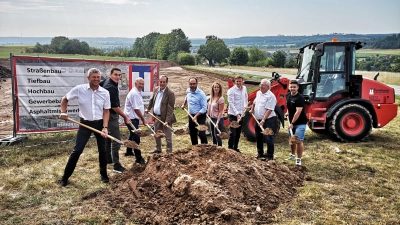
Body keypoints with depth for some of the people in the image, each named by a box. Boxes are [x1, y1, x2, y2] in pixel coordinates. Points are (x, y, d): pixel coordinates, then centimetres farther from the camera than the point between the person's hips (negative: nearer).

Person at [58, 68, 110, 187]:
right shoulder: (79, 89, -9)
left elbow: (106, 111, -1)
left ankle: (104, 175, 27)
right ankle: (65, 177, 13)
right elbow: (65, 99, 6)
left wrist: (105, 127, -10)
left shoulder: (105, 92, -5)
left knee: (102, 150, 10)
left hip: (99, 123, 2)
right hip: (85, 124, -1)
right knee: (77, 150, -1)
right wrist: (63, 112, -9)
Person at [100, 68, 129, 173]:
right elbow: (115, 107, -24)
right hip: (111, 115, -11)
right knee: (116, 140, -8)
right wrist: (125, 117, -15)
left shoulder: (107, 81, 6)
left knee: (108, 137, 20)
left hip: (107, 114, 11)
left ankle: (107, 159, 33)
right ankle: (117, 165, -5)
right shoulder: (111, 88, -24)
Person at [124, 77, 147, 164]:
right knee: (136, 137, -10)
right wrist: (143, 119, -13)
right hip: (131, 118, -11)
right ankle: (138, 158, -6)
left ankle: (129, 151, 44)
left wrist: (142, 117, 13)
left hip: (134, 118, 11)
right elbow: (136, 109, -22)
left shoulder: (137, 93, 12)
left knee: (133, 135, 25)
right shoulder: (134, 93, -20)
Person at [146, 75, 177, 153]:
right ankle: (158, 149, 40)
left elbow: (170, 109, -21)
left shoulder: (170, 93, -18)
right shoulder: (156, 89, 3)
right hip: (156, 117, 7)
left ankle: (169, 152, 16)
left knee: (168, 136, 3)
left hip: (165, 118, -7)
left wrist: (167, 121, -25)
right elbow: (152, 100, 22)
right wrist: (148, 108, 24)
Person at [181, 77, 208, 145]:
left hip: (200, 116, -7)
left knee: (201, 134, -14)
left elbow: (204, 108, -19)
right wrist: (184, 105, 31)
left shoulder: (201, 94, -17)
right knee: (192, 134, 15)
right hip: (191, 116, 7)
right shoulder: (188, 91, 3)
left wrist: (196, 116, -25)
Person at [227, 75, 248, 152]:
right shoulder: (231, 90, -13)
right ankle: (230, 148, 3)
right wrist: (237, 114, -24)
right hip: (233, 114, -6)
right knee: (232, 133, -7)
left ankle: (235, 148, 25)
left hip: (241, 114, 6)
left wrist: (245, 106, 11)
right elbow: (231, 103, -18)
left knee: (238, 133, 14)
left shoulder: (244, 88, 6)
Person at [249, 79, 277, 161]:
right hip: (258, 120, 8)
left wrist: (263, 120, -27)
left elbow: (269, 110, -23)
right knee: (258, 137, 16)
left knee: (268, 138, -6)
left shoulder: (270, 96, -17)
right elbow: (255, 102, 29)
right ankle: (260, 153, 30)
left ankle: (270, 156, 4)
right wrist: (252, 109, 22)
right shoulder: (258, 93, 9)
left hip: (268, 120, -8)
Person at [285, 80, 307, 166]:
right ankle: (293, 155, 37)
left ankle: (299, 159, -1)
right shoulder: (288, 95, 3)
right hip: (292, 122, 8)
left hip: (300, 123, -8)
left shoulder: (300, 98, -21)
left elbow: (298, 112, -26)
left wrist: (292, 123, -26)